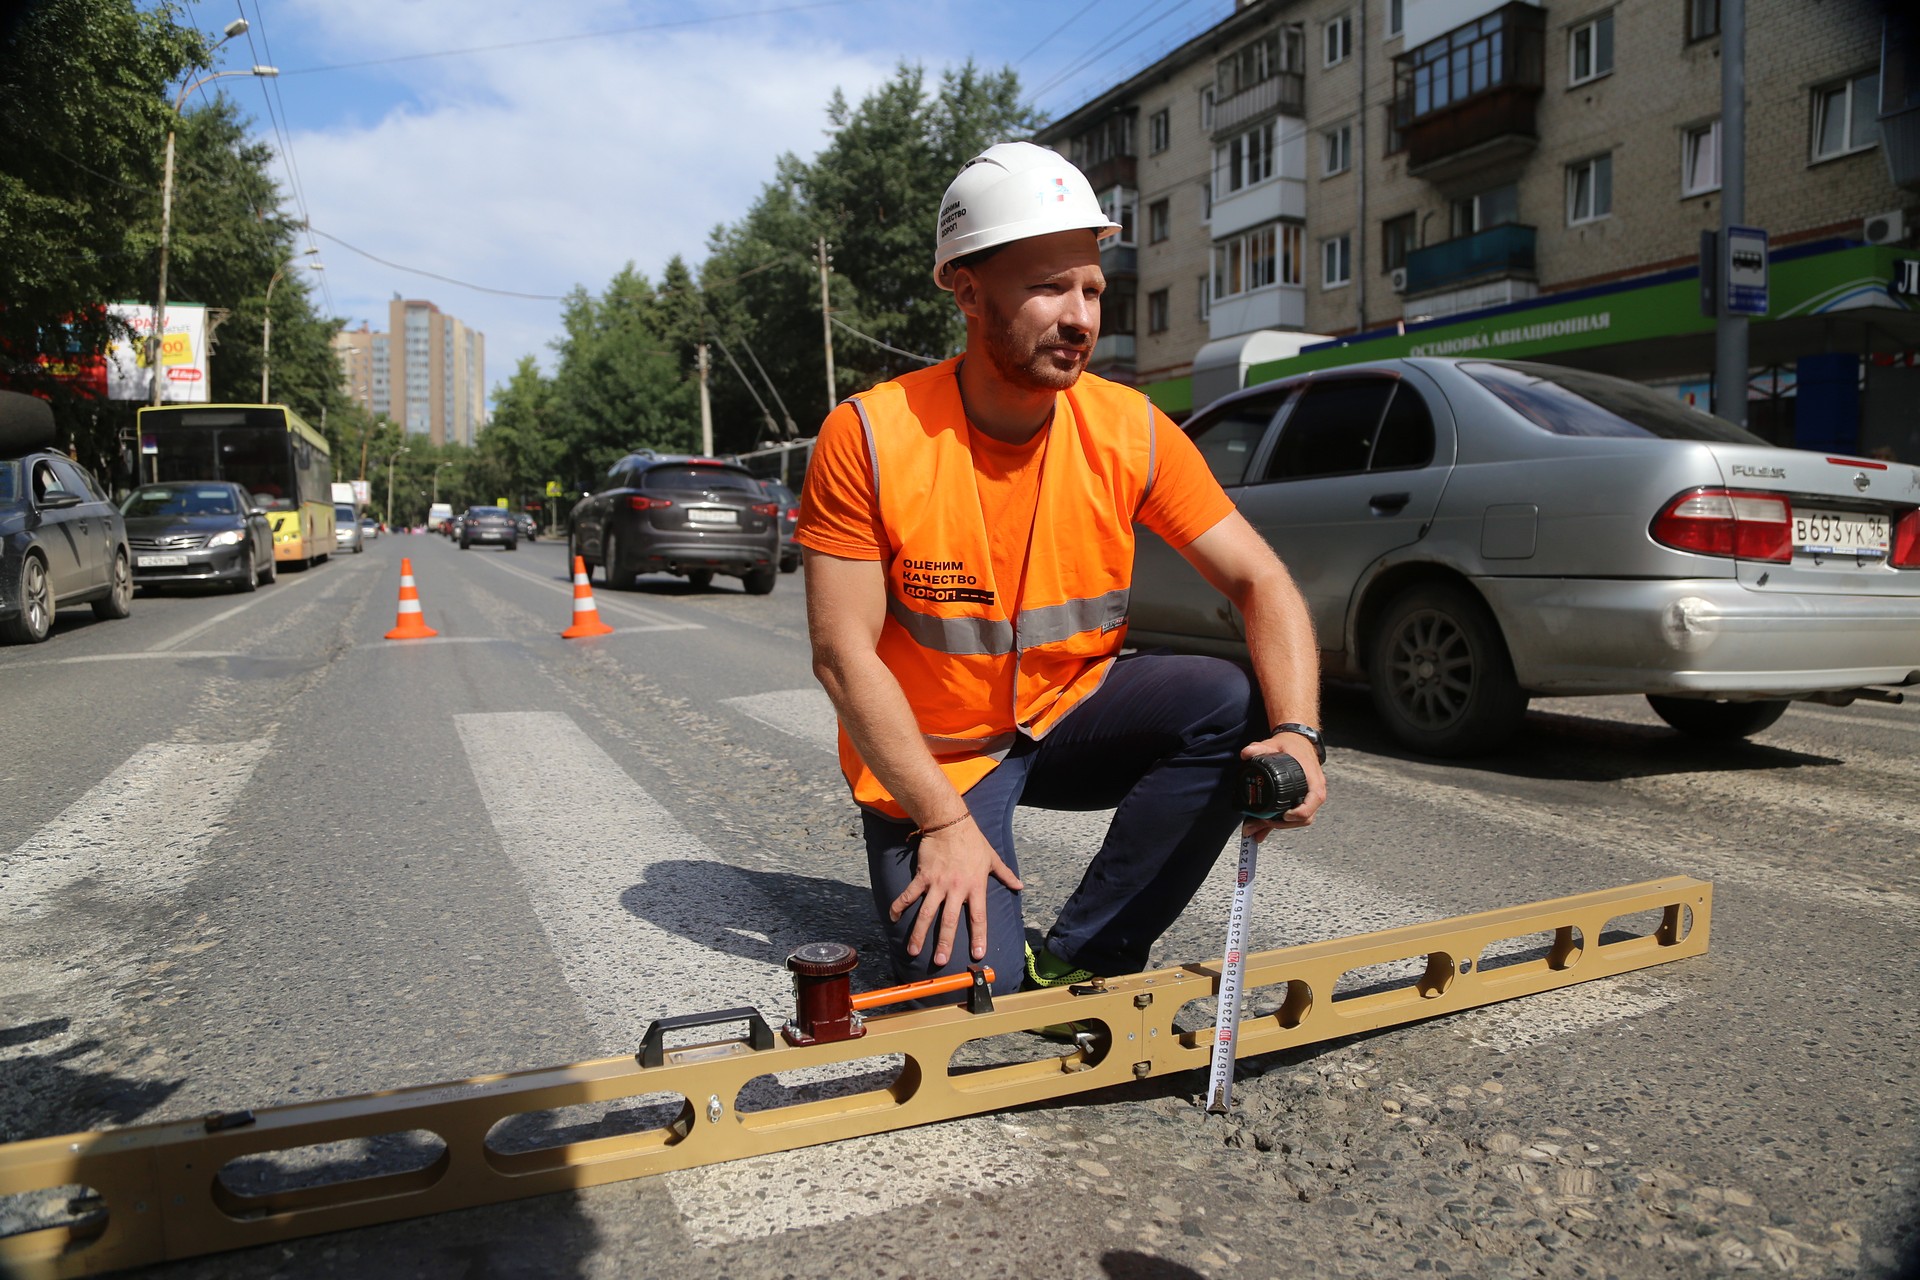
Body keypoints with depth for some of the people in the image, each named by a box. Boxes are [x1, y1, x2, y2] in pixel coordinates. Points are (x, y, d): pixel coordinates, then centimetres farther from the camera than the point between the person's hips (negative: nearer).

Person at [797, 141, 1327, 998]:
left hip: (1068, 715, 4)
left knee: (1235, 705, -21)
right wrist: (944, 821, -20)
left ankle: (1080, 960, -9)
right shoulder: (870, 437, -19)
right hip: (930, 753, -3)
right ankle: (923, 871, 18)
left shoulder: (1130, 431, -10)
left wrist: (1296, 733, -27)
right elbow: (843, 653, -18)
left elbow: (1261, 582, -10)